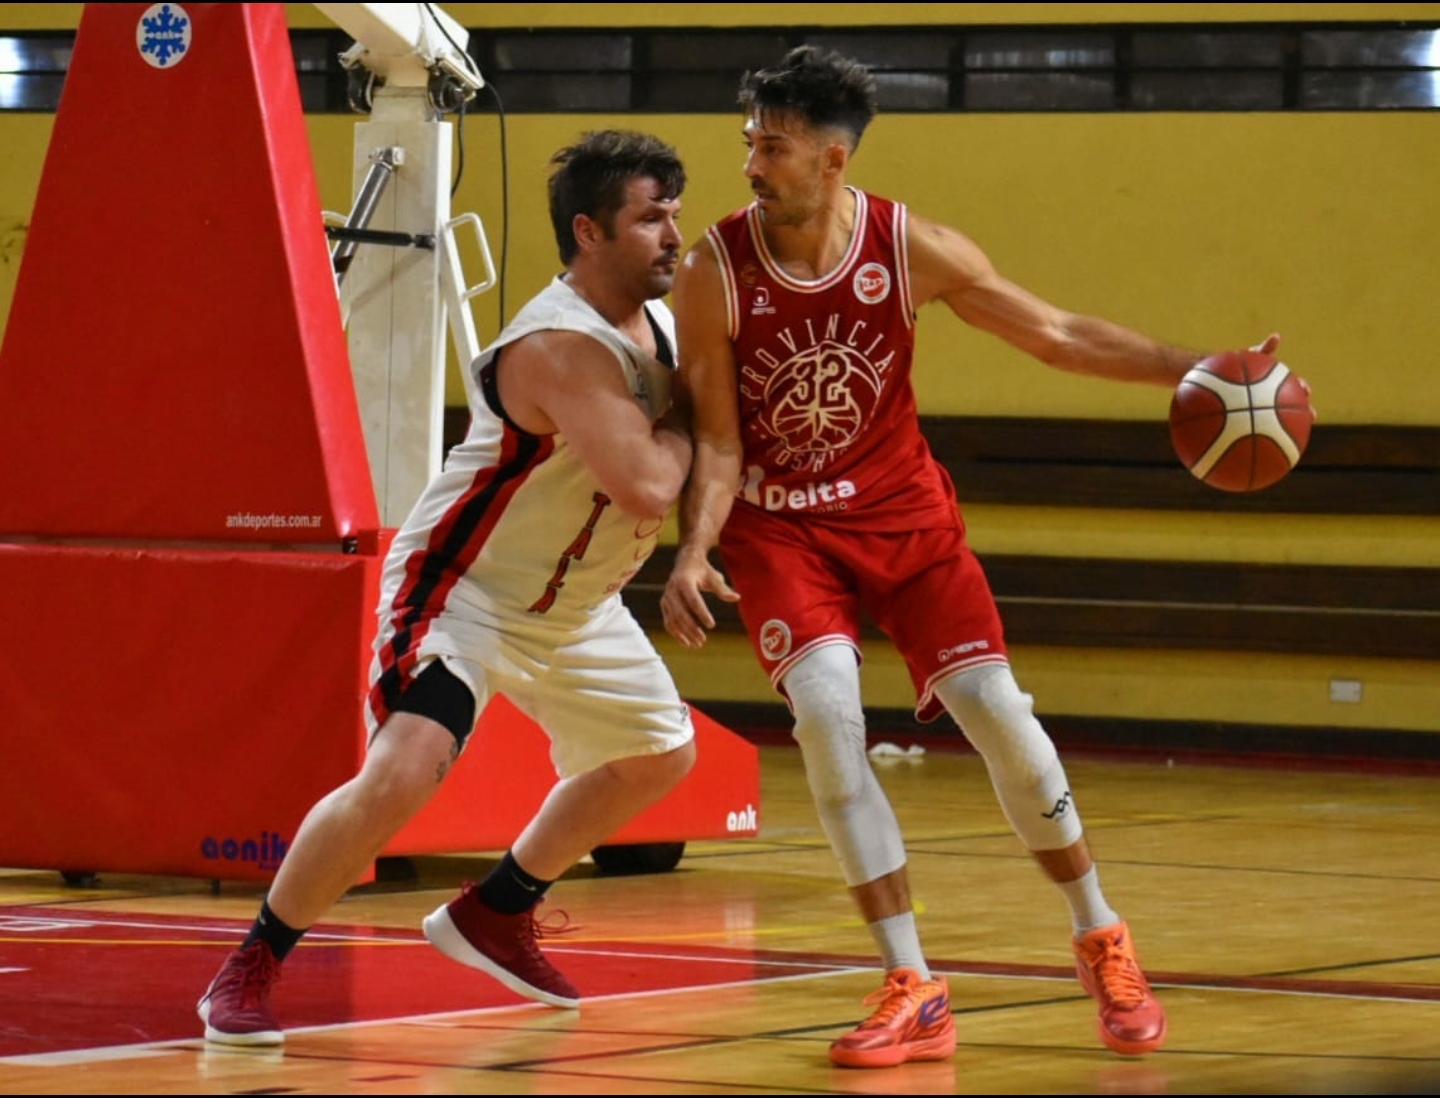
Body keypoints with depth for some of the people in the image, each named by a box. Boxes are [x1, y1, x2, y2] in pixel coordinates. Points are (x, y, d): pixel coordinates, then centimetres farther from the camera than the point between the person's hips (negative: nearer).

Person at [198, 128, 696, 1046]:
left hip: (573, 605, 10)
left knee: (660, 753, 22)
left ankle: (496, 915, 37)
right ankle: (249, 971, -13)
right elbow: (645, 487, -37)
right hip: (466, 591, -10)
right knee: (402, 772, -27)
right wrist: (683, 418, -19)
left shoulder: (659, 318, -1)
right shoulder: (561, 347, -29)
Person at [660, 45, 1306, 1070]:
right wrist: (693, 553, -26)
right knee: (826, 711, -22)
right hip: (777, 525, -1)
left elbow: (1053, 333, -7)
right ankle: (914, 991, -15)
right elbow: (717, 438, -11)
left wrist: (1191, 369, -16)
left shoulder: (909, 246, -14)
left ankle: (1100, 938, 18)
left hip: (900, 507, 1)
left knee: (994, 706, -5)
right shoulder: (715, 272, -17)